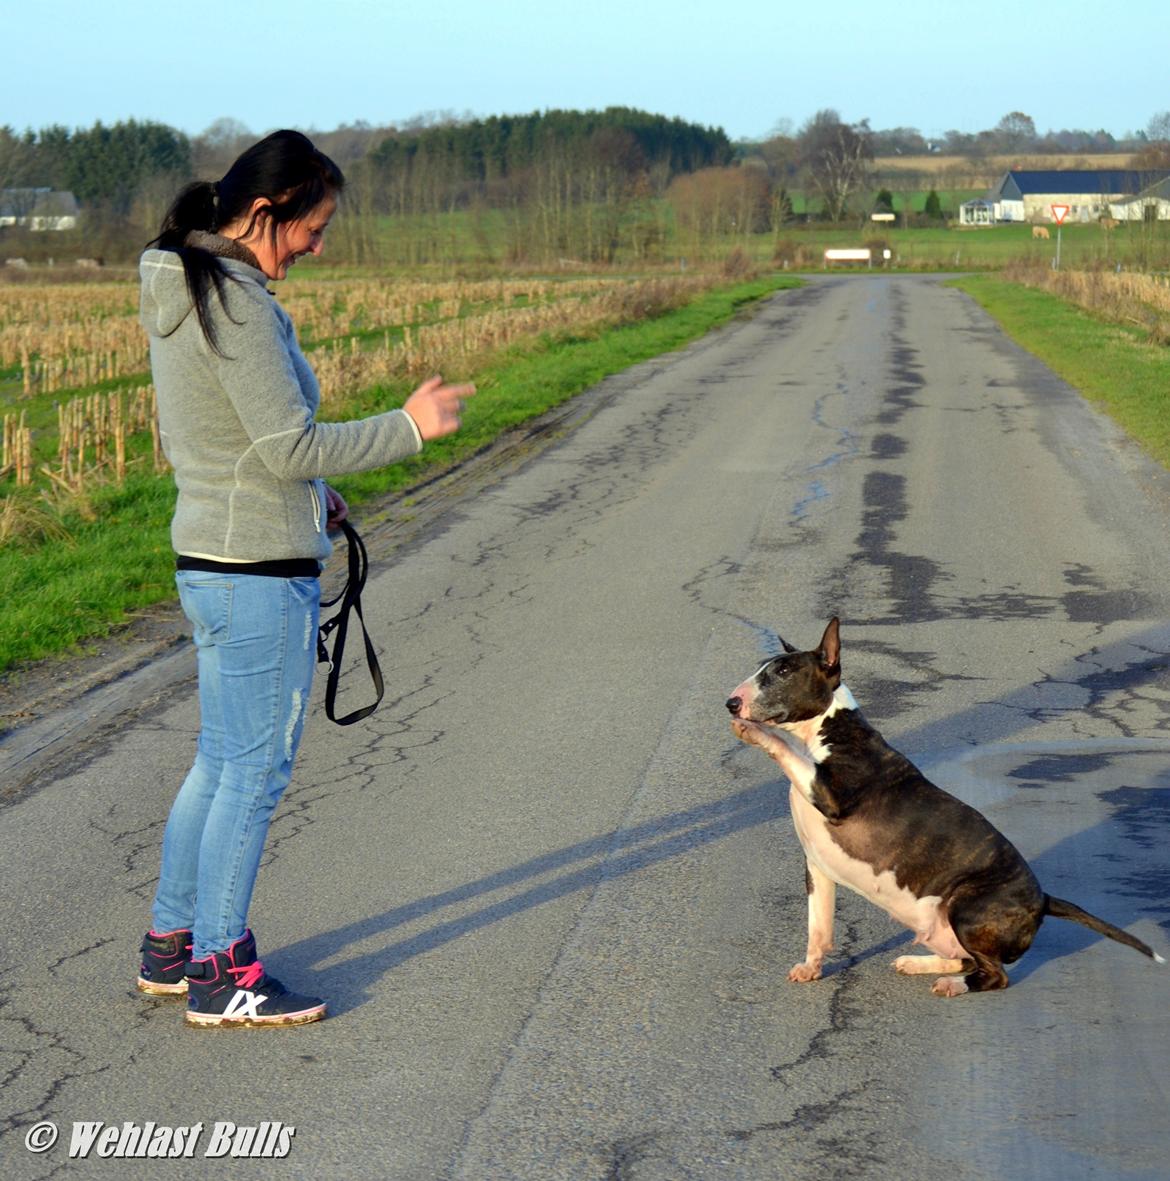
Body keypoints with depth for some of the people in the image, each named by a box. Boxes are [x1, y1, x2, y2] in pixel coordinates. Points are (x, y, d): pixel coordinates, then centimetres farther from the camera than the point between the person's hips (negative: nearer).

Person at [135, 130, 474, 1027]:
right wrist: (408, 427, -11)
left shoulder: (182, 290, 11)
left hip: (212, 558, 10)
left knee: (221, 760, 18)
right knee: (257, 767, 1)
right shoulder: (236, 304, -20)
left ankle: (171, 944, 29)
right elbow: (293, 446, -21)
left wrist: (305, 495, 18)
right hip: (260, 572, -10)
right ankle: (220, 974, 11)